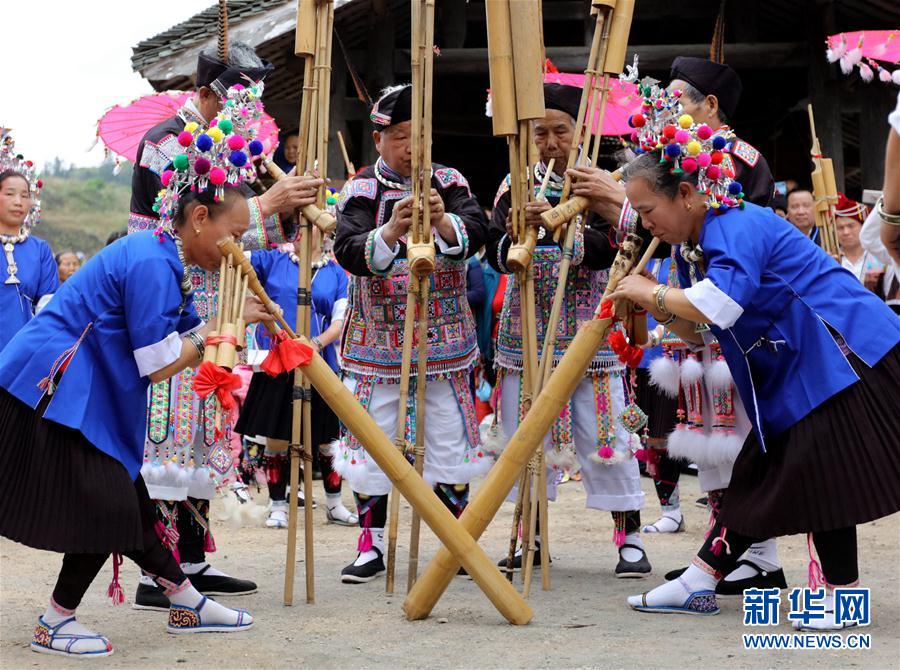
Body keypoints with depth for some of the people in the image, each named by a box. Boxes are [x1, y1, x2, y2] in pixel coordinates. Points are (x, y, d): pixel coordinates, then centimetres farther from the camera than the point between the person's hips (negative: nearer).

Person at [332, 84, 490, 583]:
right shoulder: (361, 191, -3)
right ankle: (371, 545, 12)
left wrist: (443, 222, -36)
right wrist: (391, 231, -38)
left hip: (444, 339, 1)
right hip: (377, 340, -1)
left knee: (449, 440, 6)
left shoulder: (449, 182, 2)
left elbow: (476, 233, -15)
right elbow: (349, 251, -19)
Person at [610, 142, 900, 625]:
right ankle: (698, 584, 12)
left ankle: (842, 594, -2)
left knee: (817, 472, -11)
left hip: (844, 353, -10)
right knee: (760, 472, 10)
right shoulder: (692, 246, 8)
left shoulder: (738, 227, -22)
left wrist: (649, 292, -22)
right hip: (791, 371, 10)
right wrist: (653, 307, -5)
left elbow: (717, 307, -36)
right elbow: (696, 332, 13)